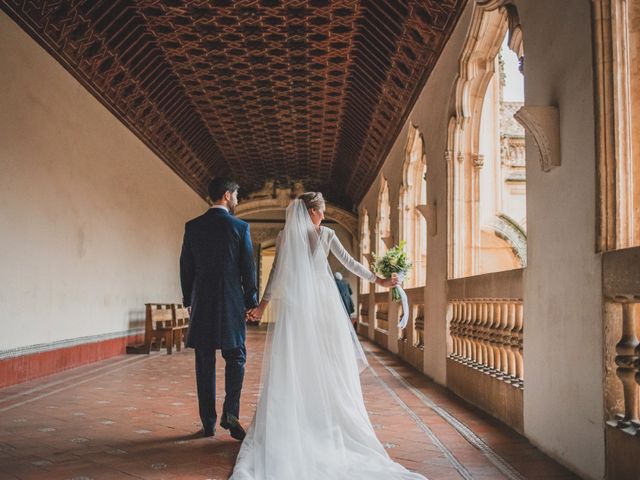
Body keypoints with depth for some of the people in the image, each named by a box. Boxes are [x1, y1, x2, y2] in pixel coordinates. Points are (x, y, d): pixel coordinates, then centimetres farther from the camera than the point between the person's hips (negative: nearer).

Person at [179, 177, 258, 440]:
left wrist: (189, 300, 14)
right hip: (232, 303, -2)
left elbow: (185, 266, 5)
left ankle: (208, 423, 10)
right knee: (235, 358, 10)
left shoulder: (192, 226, 3)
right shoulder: (240, 227, -4)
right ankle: (230, 413, -4)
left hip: (202, 303, 2)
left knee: (205, 364, 7)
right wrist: (251, 301, 6)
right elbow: (248, 268, -3)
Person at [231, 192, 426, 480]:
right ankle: (326, 416, 11)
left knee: (293, 364, 3)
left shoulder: (284, 236, 4)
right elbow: (350, 263, 1)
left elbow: (276, 272, 1)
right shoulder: (325, 234, 0)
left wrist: (263, 304, 5)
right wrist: (378, 280, 9)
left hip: (293, 304, 1)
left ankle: (292, 420, 5)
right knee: (325, 362, 7)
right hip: (322, 304, -1)